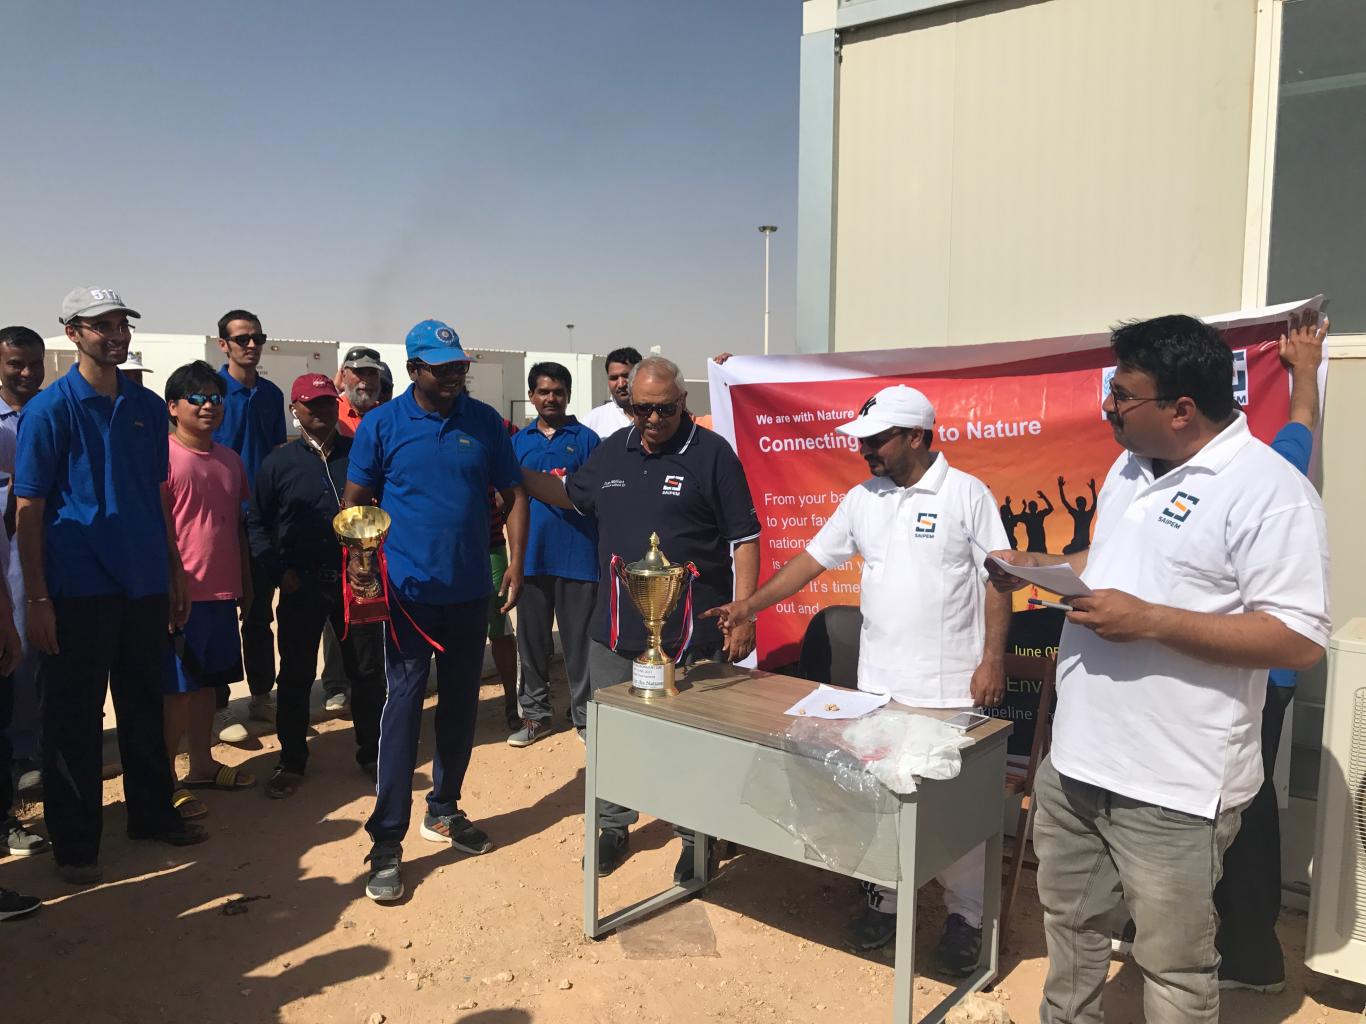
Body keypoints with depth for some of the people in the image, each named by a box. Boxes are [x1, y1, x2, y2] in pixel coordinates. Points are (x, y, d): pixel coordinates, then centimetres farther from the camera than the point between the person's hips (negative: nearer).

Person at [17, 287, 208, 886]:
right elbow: (28, 508, -8)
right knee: (75, 719, 6)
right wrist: (37, 598, -12)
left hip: (145, 585, 5)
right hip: (79, 590, -5)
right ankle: (74, 844, 19)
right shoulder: (49, 409, -8)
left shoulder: (147, 407, 7)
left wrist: (176, 575, 11)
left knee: (145, 706, 16)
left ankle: (152, 813, 32)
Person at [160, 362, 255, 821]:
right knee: (177, 690, 1)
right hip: (184, 593, -7)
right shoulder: (164, 457, -10)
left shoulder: (230, 460, 11)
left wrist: (245, 585, 17)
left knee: (207, 682, 16)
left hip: (222, 593, 7)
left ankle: (202, 766, 29)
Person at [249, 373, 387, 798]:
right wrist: (280, 571, -6)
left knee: (367, 670, 7)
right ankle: (292, 762, 21)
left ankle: (372, 755, 22)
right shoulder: (279, 462, 3)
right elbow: (257, 523, 5)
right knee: (296, 675, 7)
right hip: (301, 584, 0)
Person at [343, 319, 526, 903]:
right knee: (403, 706, -5)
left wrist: (516, 563, -4)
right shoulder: (382, 425, -3)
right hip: (409, 591, -3)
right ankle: (387, 841, 3)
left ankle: (444, 811, 32)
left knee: (461, 703, 13)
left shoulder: (485, 422, 2)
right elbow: (354, 503, 0)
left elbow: (513, 494, 6)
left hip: (470, 591, 3)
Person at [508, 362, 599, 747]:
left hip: (577, 553, -3)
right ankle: (535, 714, 23)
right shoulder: (518, 441, 12)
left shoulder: (586, 438, 3)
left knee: (578, 639, 2)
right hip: (531, 553, 3)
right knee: (531, 638, 10)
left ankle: (584, 715, 15)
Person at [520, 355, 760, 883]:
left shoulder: (712, 453, -8)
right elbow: (571, 493, 26)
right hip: (616, 628, 5)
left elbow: (745, 539, -8)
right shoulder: (612, 450, 9)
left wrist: (743, 616, -13)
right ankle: (614, 826, 36)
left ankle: (694, 836, 27)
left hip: (691, 632, -5)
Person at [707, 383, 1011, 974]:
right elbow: (813, 558, 10)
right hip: (879, 682, 5)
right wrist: (751, 605, 4)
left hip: (952, 684, -4)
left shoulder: (967, 494, -7)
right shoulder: (862, 499, 7)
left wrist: (993, 660, -11)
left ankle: (964, 917, 22)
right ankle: (885, 899, 29)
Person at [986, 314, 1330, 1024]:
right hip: (1075, 757, 8)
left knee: (1173, 964, 10)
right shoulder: (1131, 466, 9)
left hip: (1173, 785, -8)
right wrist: (1035, 566, 7)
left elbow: (1301, 639, -22)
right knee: (1069, 922, 24)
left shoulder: (1268, 491, -18)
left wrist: (1150, 621, -26)